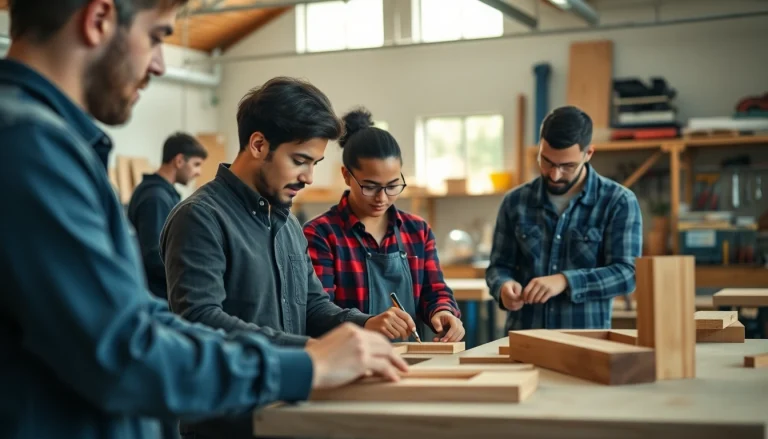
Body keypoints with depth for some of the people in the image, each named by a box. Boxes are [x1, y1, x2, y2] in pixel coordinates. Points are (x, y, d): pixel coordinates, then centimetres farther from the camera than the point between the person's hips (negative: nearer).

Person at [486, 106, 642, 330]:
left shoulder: (619, 202, 0)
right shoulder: (515, 202, 9)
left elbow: (626, 273, -7)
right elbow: (499, 266, 12)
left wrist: (565, 281, -20)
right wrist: (504, 286, -10)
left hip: (586, 340, -3)